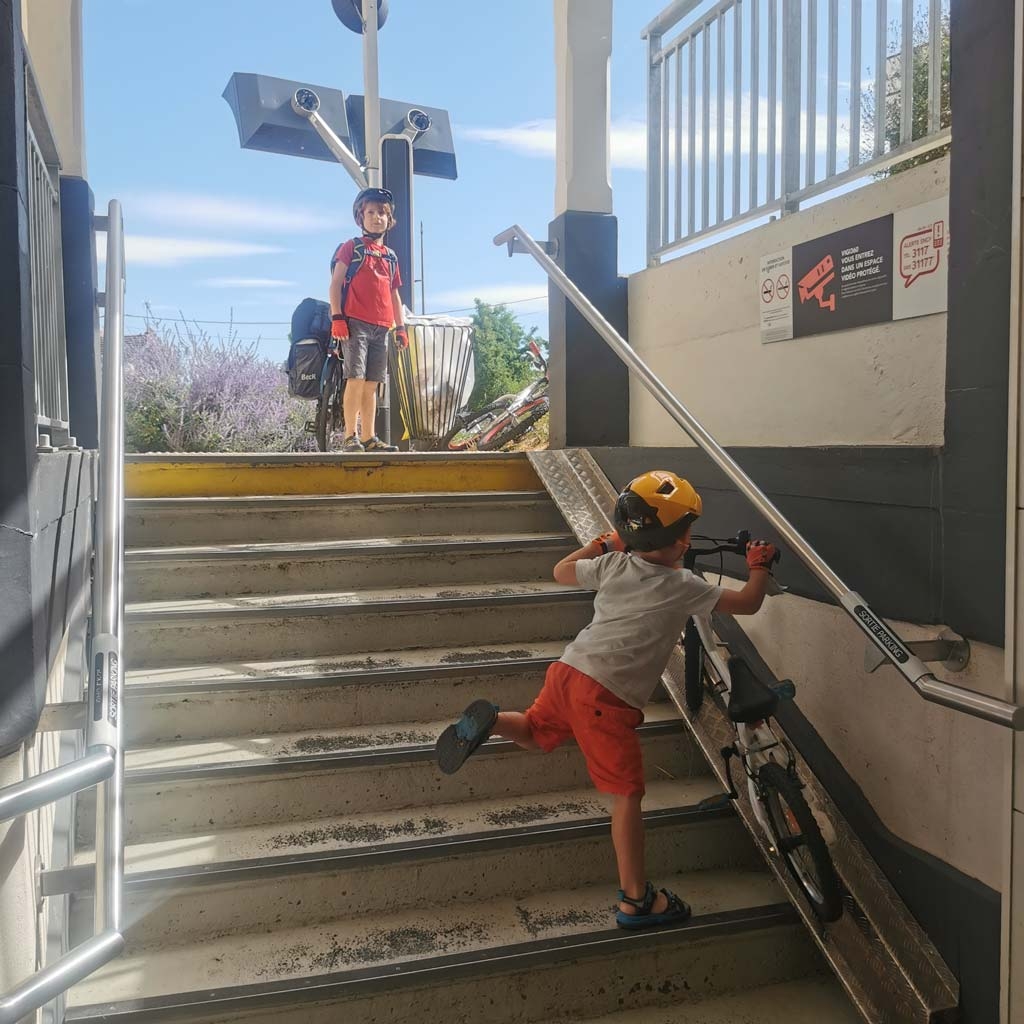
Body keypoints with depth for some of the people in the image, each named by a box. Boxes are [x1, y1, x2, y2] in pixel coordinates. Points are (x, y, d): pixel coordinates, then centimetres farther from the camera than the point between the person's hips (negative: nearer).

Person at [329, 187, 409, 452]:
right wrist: (336, 318, -12)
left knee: (371, 384, 5)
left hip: (381, 328, 5)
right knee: (356, 379, -12)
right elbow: (335, 283, -1)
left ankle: (368, 438, 7)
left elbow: (394, 294, 24)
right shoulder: (351, 247, 5)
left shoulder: (390, 256, 21)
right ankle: (350, 436, -10)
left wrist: (400, 327, 16)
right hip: (355, 323, -5)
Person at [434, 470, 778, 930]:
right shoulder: (682, 587, -2)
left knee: (537, 734, 31)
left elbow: (561, 572, 28)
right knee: (627, 794, 3)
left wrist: (602, 544, 37)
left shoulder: (612, 565, 12)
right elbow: (748, 603, 3)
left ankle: (490, 720, 2)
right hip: (609, 695, -6)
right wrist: (759, 566, 22)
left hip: (569, 670, 6)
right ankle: (636, 900, 8)